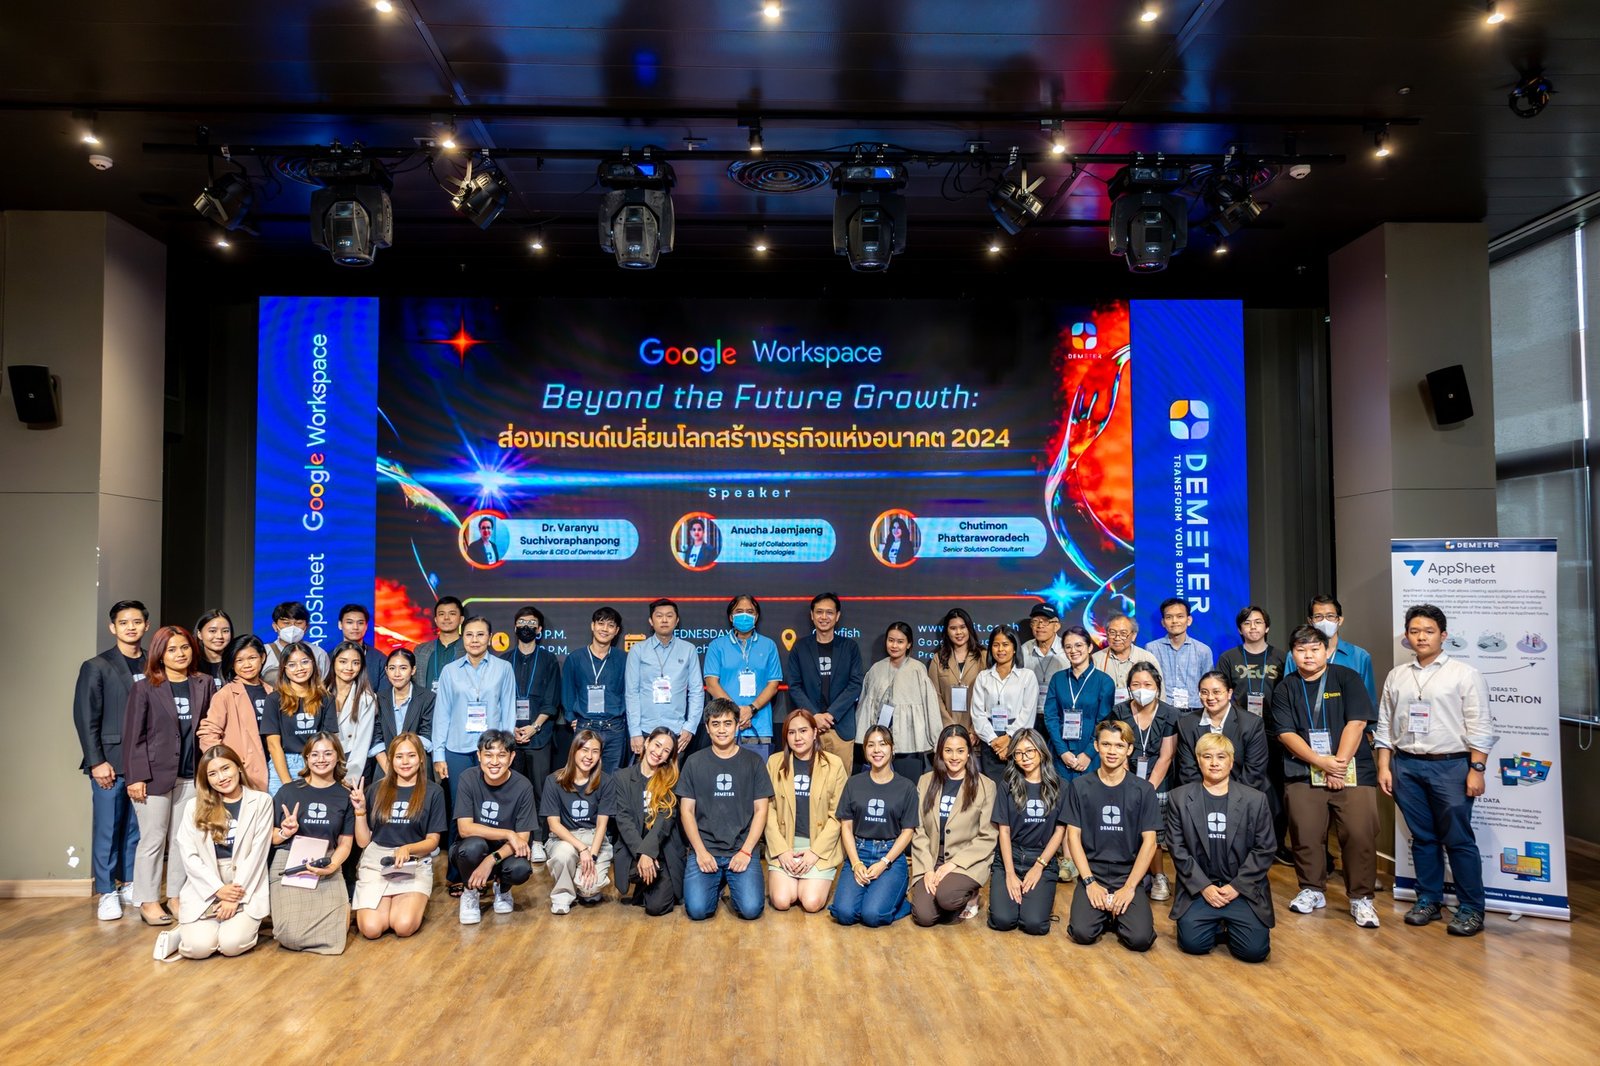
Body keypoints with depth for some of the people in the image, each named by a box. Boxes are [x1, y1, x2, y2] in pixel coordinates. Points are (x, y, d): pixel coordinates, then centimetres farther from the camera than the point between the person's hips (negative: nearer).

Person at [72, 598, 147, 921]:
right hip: (110, 761, -2)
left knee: (136, 828, 8)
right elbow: (85, 718, -3)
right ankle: (107, 893, 12)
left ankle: (129, 884, 21)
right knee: (107, 828, 2)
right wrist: (96, 761, -9)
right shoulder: (96, 667, 1)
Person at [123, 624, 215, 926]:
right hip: (154, 774, -3)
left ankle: (177, 896, 17)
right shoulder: (144, 688, -1)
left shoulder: (204, 685, 8)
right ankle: (148, 901, 12)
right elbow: (132, 735, -4)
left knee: (183, 840, 8)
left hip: (191, 776, 3)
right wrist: (135, 777, -10)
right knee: (153, 840, 3)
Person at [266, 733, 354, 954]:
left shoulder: (345, 796, 7)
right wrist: (285, 833, -14)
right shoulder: (288, 791, 4)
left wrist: (331, 866, -13)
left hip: (328, 867, 1)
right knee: (291, 936, -20)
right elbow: (271, 838, 8)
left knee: (333, 937, -19)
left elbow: (345, 843, 6)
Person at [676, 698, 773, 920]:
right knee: (697, 910, -19)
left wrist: (745, 851, -8)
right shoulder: (694, 762, 6)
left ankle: (733, 883, 14)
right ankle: (718, 883, 14)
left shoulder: (753, 761, 5)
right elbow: (687, 811, 5)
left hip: (742, 850, 0)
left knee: (750, 909, -19)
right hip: (705, 849, 1)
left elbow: (761, 810, 3)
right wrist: (700, 851, -7)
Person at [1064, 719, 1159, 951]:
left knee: (1140, 938, -22)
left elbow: (1149, 842, -2)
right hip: (1092, 872, 0)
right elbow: (1074, 836, 0)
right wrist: (1090, 882, -11)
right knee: (1082, 933, -23)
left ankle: (1119, 912, 11)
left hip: (1130, 874, 0)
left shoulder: (1143, 790, 1)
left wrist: (1129, 887, -11)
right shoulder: (1080, 787, 1)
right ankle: (1105, 914, 10)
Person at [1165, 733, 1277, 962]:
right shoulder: (1179, 798, 2)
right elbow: (1178, 849, 0)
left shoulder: (1254, 799, 2)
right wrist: (1204, 887, -10)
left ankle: (1230, 923, 16)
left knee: (1254, 950, -17)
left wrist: (1237, 887, -9)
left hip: (1244, 890, 0)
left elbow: (1264, 849, 0)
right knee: (1193, 943, -19)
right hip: (1198, 889, 0)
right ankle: (1216, 923, 15)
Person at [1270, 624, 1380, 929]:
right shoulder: (1285, 690, 8)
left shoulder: (1346, 678, 4)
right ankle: (1312, 891, 19)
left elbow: (1357, 722, -5)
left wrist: (1339, 763, -11)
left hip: (1353, 771, -2)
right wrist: (1321, 762, -13)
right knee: (1305, 834, 1)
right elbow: (1286, 734, -1)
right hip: (1303, 774, 2)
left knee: (1360, 834, -10)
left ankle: (1361, 898, 4)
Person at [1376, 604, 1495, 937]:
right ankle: (1428, 900, 21)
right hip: (1406, 766, 4)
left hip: (1450, 765, -4)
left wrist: (1476, 769, -11)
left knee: (1459, 839, -1)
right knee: (1422, 837, 11)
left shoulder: (1464, 674, -1)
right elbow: (1385, 726, 11)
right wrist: (1384, 767, 7)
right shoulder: (1396, 677, 10)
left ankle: (1471, 909, 9)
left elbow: (1480, 727, -5)